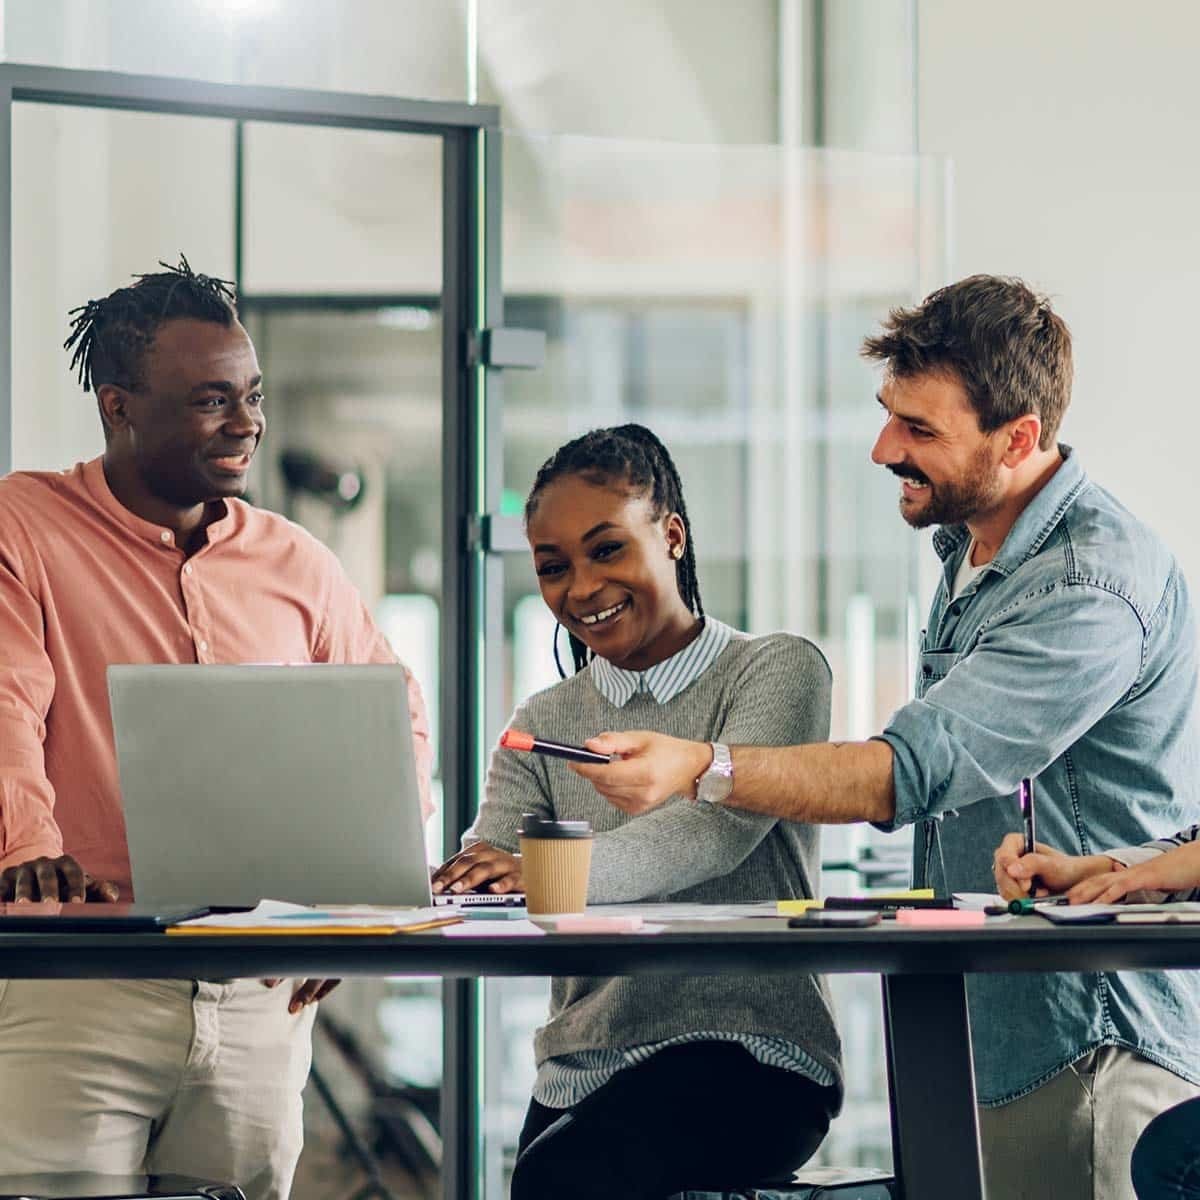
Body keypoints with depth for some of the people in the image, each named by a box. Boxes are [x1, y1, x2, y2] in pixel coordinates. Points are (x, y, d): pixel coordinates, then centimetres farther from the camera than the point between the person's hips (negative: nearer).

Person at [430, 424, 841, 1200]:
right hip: (582, 1069, 5)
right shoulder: (544, 725, 17)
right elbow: (473, 882, 1)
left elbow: (720, 829, -18)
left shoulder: (778, 671, 1)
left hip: (749, 1054, -5)